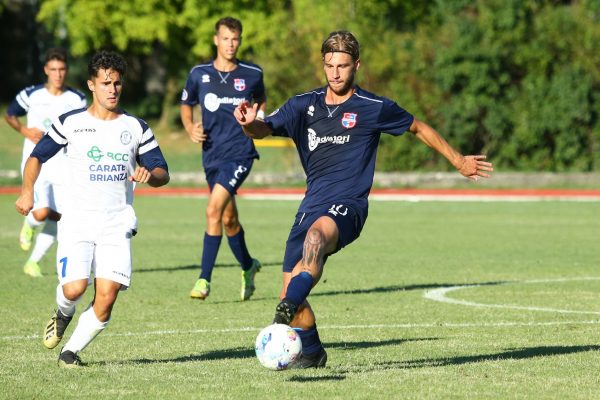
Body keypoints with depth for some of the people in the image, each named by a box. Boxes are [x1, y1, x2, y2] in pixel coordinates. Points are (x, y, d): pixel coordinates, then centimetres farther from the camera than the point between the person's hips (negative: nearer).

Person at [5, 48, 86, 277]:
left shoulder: (77, 100, 2)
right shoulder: (31, 95, -2)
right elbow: (9, 115, 12)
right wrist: (24, 131, -6)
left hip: (63, 167, 3)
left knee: (55, 220, 1)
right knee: (41, 213, -21)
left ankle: (33, 261, 19)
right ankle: (29, 225, 16)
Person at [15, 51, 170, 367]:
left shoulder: (136, 128, 8)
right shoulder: (70, 123, 4)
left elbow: (163, 173, 9)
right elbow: (37, 156, 14)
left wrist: (149, 175, -15)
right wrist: (27, 191, -1)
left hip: (117, 225, 2)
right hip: (77, 222, -2)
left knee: (106, 299, -11)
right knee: (74, 288, -19)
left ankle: (71, 350, 9)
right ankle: (63, 315, 17)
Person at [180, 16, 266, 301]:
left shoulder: (252, 74, 0)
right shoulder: (199, 74, 2)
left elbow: (261, 102, 20)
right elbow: (186, 105, 16)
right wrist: (190, 128, -2)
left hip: (240, 153, -4)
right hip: (212, 155, 4)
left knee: (214, 210, -20)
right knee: (229, 219, 13)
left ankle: (204, 279, -18)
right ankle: (248, 266, 39)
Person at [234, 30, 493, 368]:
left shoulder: (374, 108, 4)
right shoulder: (305, 106, 13)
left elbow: (419, 128, 19)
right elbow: (264, 130, 1)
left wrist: (459, 161, 25)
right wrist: (249, 123, -24)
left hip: (348, 206, -5)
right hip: (313, 204, 5)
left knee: (317, 232, -40)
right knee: (291, 288, -3)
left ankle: (289, 309, -58)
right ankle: (311, 351, 22)